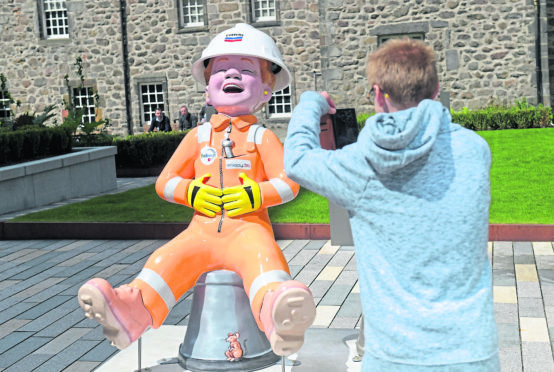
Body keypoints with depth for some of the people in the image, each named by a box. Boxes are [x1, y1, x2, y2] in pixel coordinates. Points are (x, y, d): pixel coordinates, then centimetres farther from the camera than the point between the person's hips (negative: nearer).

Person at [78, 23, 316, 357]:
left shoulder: (261, 137, 10)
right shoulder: (199, 136, 18)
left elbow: (288, 184, 2)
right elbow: (165, 181, 18)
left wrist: (255, 195, -15)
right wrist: (191, 193, -3)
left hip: (247, 227, -4)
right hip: (203, 228, 4)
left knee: (264, 256, -37)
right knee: (169, 259, -24)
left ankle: (276, 312, -65)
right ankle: (134, 309, -40)